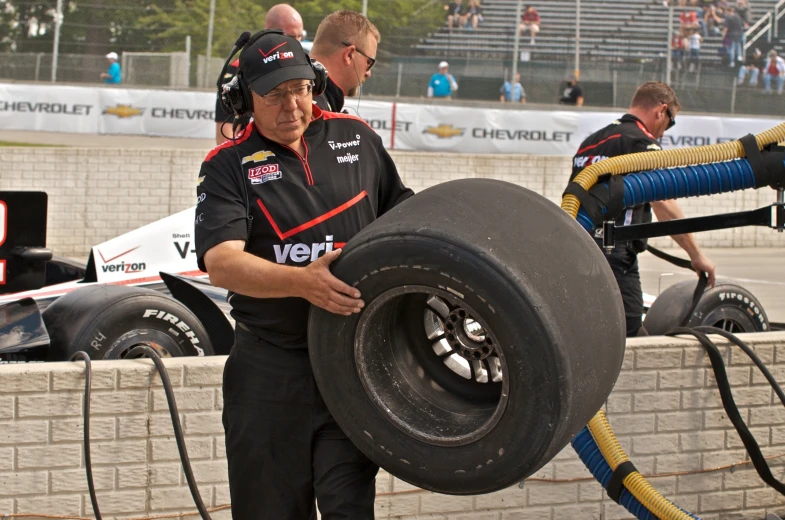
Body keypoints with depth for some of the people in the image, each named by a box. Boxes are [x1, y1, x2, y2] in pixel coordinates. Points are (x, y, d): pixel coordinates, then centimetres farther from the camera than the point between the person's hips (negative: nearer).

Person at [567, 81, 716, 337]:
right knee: (631, 338, -10)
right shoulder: (642, 142, -5)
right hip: (615, 254, -9)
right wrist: (696, 255, -11)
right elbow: (663, 204, -15)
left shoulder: (591, 140, 22)